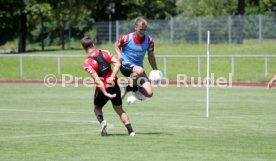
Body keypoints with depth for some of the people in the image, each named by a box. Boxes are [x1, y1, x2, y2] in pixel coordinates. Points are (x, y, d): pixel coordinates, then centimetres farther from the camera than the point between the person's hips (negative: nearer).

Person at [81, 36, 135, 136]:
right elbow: (117, 64, -9)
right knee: (120, 110, 19)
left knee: (97, 108, 23)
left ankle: (102, 121, -8)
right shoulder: (104, 53, -2)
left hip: (102, 89, -3)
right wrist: (112, 77, -13)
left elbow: (97, 80, -20)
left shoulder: (87, 63, -14)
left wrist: (105, 93, -21)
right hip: (114, 86, 4)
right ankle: (131, 131, 9)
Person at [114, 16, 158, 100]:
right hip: (126, 65, -4)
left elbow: (151, 56, 7)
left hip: (138, 67, 4)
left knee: (149, 93, -9)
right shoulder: (127, 38, -15)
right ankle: (134, 87, -8)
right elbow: (116, 44, 5)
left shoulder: (149, 40, -7)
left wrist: (155, 71, 2)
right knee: (140, 71, -41)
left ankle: (129, 88, 19)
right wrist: (119, 54, -14)